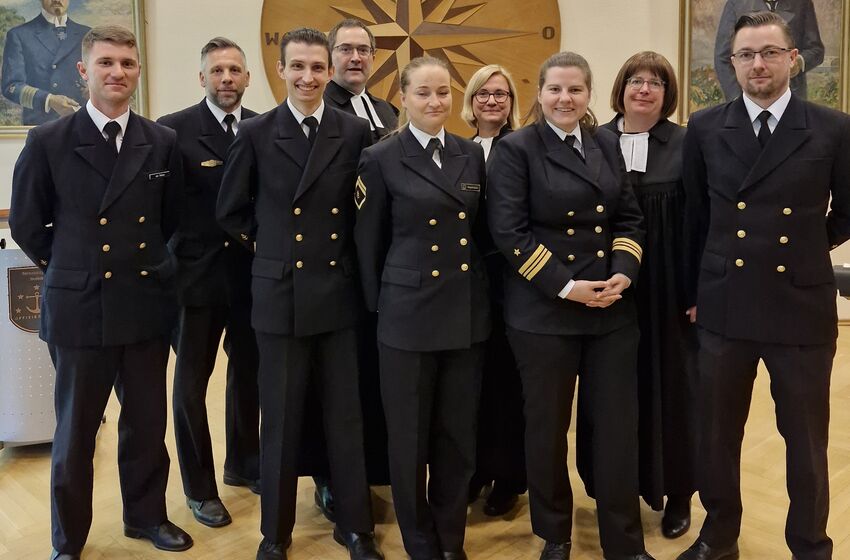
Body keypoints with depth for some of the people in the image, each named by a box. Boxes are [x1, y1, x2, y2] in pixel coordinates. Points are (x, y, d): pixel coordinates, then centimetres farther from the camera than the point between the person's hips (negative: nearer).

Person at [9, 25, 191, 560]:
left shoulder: (163, 142, 2)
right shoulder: (48, 143, -5)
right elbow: (26, 223, 4)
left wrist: (148, 265, 9)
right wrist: (71, 270, 6)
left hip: (147, 303, 3)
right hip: (79, 308, -2)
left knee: (147, 422, 14)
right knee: (75, 430, 10)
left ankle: (146, 515, 35)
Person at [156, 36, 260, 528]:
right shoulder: (174, 129, -8)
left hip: (252, 273, 4)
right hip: (196, 273, -3)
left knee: (248, 373, 17)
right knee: (191, 383, 8)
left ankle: (243, 464, 38)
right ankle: (200, 487, 25)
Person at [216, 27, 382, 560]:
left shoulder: (356, 131, 1)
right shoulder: (256, 133, -1)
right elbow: (231, 211, 8)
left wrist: (351, 252, 4)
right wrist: (269, 243, 6)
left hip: (340, 292, 1)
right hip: (280, 293, -1)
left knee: (347, 415, 9)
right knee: (281, 418, 9)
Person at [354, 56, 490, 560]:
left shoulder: (472, 154, 8)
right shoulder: (381, 160, -5)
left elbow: (482, 232, 14)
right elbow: (369, 243, -1)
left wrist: (482, 292, 11)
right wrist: (378, 306, 1)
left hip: (468, 314, 4)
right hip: (409, 314, -4)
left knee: (459, 433, 12)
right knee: (411, 436, 8)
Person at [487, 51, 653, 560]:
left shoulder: (608, 144, 11)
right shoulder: (515, 150, -5)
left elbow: (629, 216, 11)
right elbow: (509, 231, -12)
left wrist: (624, 271, -7)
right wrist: (564, 286, -17)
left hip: (613, 308, 4)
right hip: (545, 310, -4)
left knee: (619, 423, 6)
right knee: (548, 426, 8)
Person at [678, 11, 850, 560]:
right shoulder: (706, 128, 2)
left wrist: (801, 252, 11)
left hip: (802, 307, -1)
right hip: (724, 307, 2)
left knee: (806, 441, 10)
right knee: (717, 434, 13)